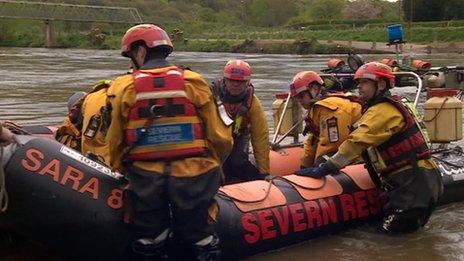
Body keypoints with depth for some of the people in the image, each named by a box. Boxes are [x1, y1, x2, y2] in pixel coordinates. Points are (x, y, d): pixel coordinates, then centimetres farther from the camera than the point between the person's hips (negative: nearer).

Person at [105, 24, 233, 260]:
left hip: (145, 180, 0)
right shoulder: (194, 83, -1)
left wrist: (120, 169, 21)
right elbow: (220, 137, -1)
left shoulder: (124, 88, -1)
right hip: (193, 178, 0)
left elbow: (115, 141, 3)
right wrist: (212, 164, 18)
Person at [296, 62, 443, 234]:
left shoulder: (381, 111, -14)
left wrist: (323, 170, -21)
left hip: (413, 183, -10)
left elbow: (356, 143, -23)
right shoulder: (395, 105, 19)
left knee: (389, 231, -7)